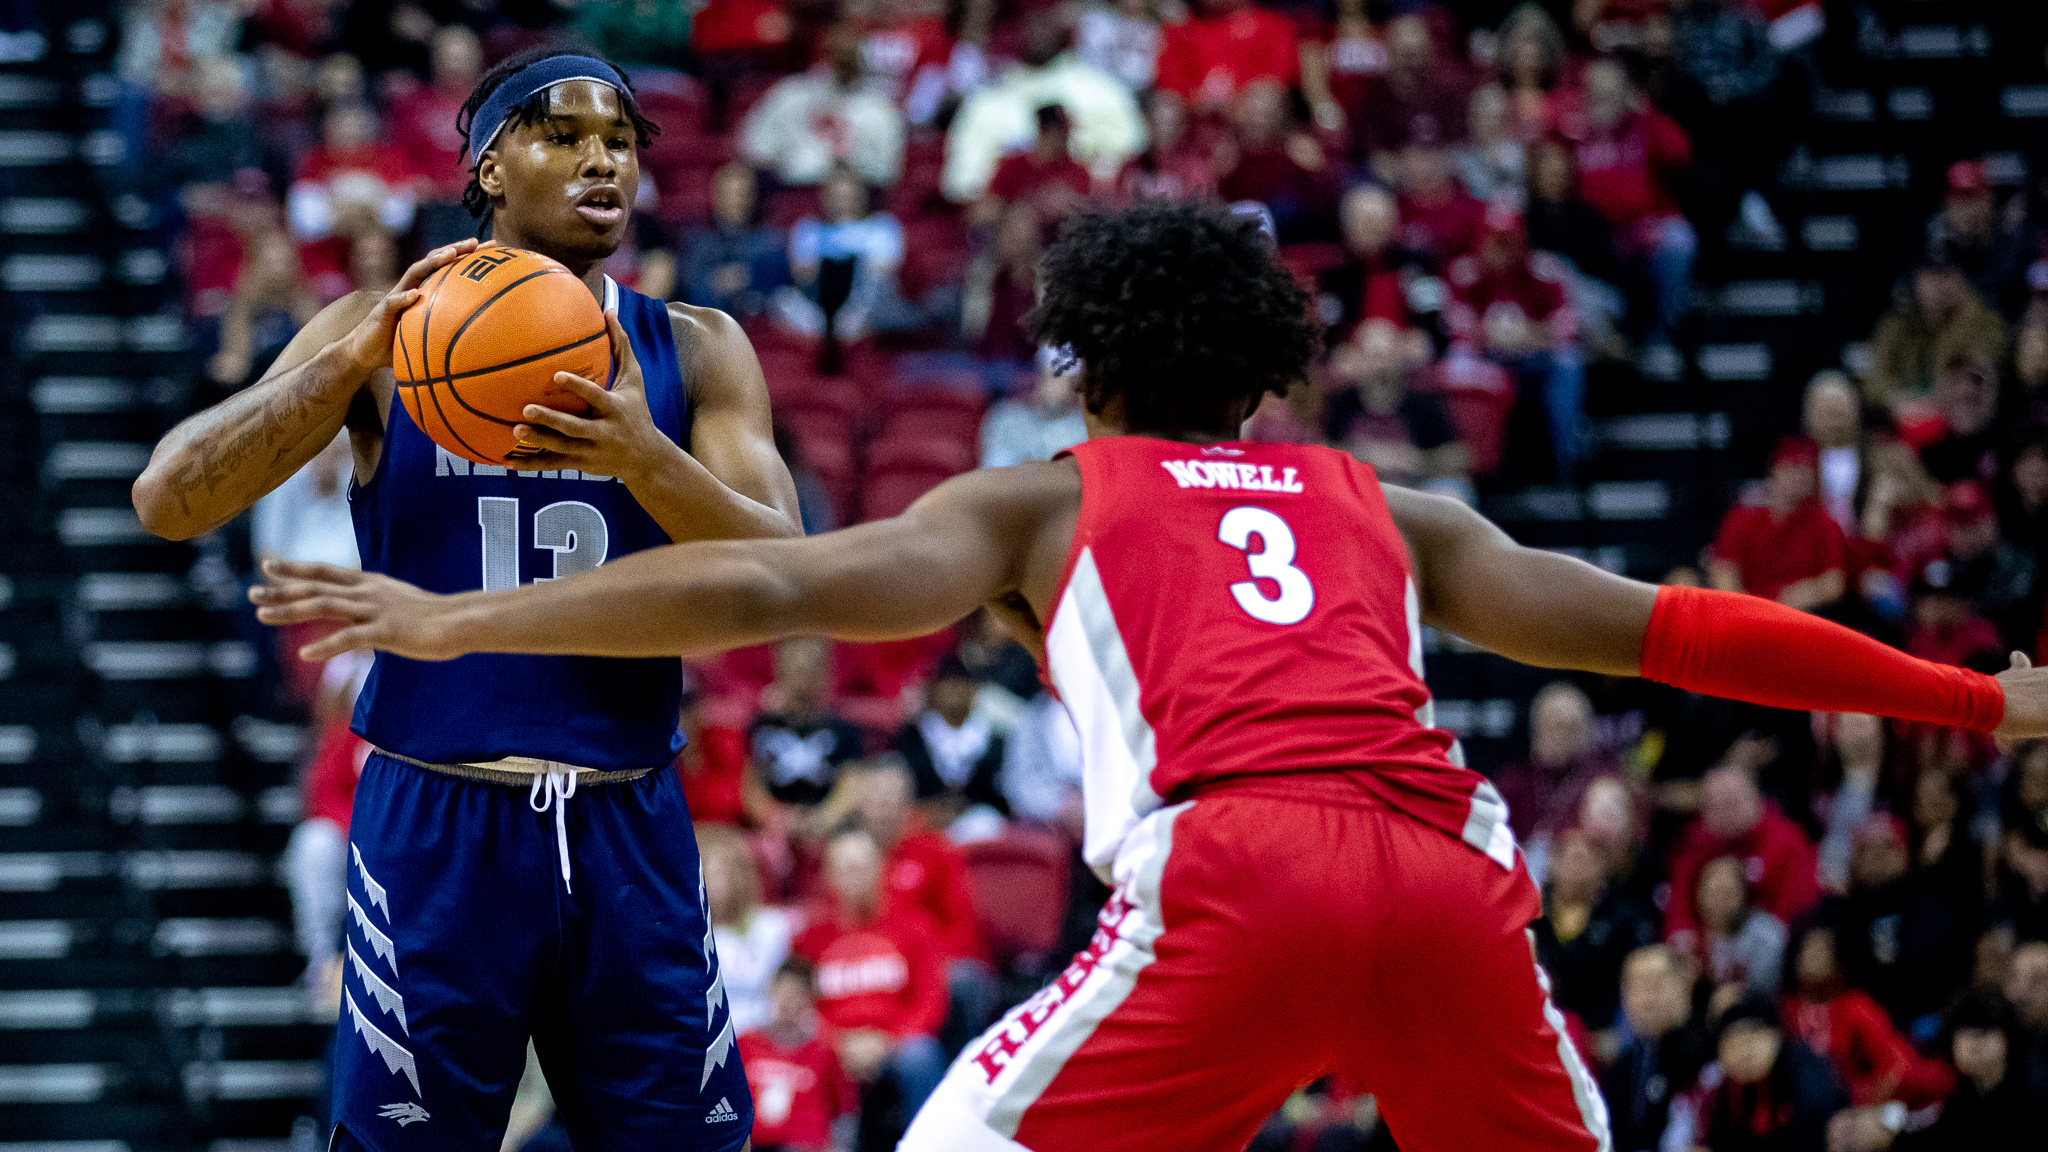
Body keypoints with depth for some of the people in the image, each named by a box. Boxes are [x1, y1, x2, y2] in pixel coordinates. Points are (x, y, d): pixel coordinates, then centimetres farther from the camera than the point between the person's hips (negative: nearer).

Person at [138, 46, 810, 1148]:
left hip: (628, 832, 2)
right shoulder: (383, 332, 2)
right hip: (436, 821, -2)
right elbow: (167, 500, -8)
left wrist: (644, 459, -25)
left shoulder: (694, 352, 7)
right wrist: (355, 356, -22)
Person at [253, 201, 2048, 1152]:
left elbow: (762, 589, 14)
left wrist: (455, 620, 17)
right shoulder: (1394, 515, 32)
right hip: (1446, 871, 3)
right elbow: (1674, 631, 30)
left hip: (1233, 877, -3)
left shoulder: (1044, 502, 25)